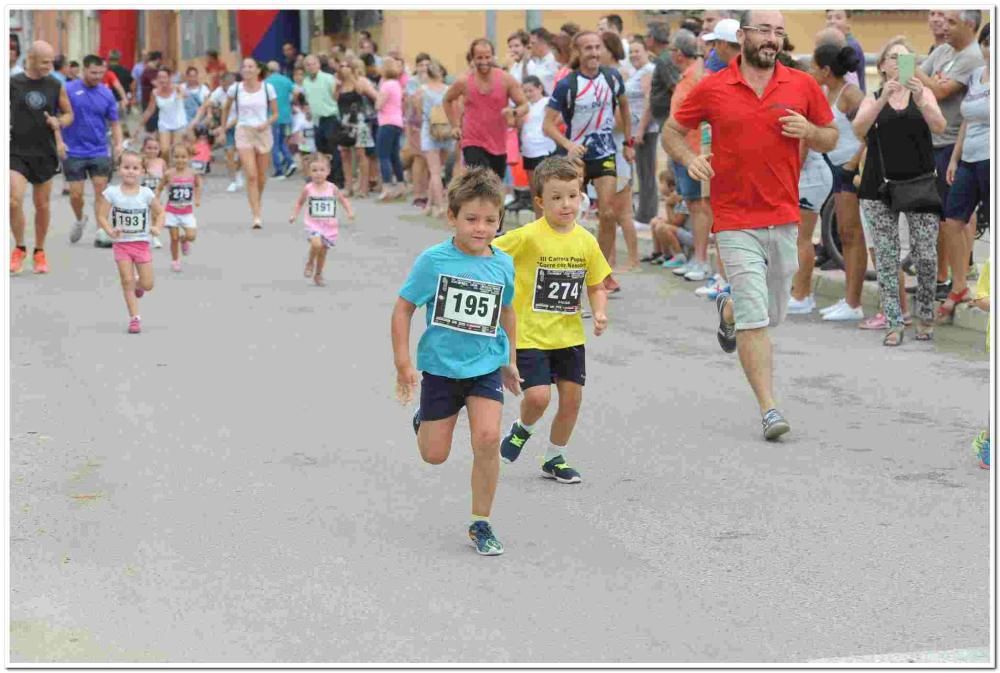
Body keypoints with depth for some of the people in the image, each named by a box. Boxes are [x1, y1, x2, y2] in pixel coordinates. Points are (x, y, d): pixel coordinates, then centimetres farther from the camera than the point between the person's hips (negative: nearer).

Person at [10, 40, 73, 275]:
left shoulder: (56, 86, 2)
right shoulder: (13, 83, -3)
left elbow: (68, 114, 11)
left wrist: (59, 122, -8)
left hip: (45, 152, 2)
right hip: (17, 152, -2)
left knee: (42, 205, 9)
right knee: (14, 201, -15)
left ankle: (39, 252, 26)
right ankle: (19, 248, 6)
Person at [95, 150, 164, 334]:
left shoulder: (146, 193, -5)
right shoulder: (112, 193, -8)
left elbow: (160, 212, 5)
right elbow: (101, 216, -6)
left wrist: (157, 227, -13)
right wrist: (110, 231, -24)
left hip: (142, 243, 1)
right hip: (121, 243, -1)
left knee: (147, 284, 3)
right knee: (127, 281, -5)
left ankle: (137, 284, 40)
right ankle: (134, 318, 4)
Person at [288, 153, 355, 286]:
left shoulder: (332, 188, -2)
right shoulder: (308, 189, -5)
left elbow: (343, 200, 11)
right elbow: (299, 203, 9)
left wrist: (350, 211, -4)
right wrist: (294, 215, -3)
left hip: (329, 225, 2)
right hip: (313, 224, -2)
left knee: (323, 250, 10)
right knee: (316, 244, -27)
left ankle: (318, 274, 32)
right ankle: (310, 263, 3)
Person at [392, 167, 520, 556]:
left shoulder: (503, 264, -2)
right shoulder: (434, 260, -12)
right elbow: (403, 307, -5)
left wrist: (511, 361, 20)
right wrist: (403, 363, -8)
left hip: (486, 366, 1)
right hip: (440, 366, -1)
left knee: (487, 439, -18)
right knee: (435, 456, 7)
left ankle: (481, 523, -2)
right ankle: (424, 419, 45)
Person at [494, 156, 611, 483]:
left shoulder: (586, 241, 0)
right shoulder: (527, 236, -14)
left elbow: (596, 286, 9)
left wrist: (599, 314, -8)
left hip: (570, 335, 5)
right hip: (530, 334, -5)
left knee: (572, 397, 4)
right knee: (538, 395, -16)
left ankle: (555, 459, 25)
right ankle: (523, 429, 20)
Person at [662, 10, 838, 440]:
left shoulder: (803, 86, 3)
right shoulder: (712, 89, -2)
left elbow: (830, 139, 13)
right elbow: (672, 131, 9)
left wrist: (808, 131, -9)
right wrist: (689, 158, -11)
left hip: (784, 219, 3)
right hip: (735, 222, -3)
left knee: (773, 313, 16)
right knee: (754, 319, -10)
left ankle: (727, 308, 50)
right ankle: (768, 410, -5)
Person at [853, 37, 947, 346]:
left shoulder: (923, 93, 7)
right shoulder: (872, 99, 6)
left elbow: (939, 127, -10)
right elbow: (859, 129, -13)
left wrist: (920, 100, -27)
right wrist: (883, 99, -26)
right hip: (881, 187, 0)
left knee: (926, 256, -3)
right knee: (886, 258, -1)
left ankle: (926, 317, 16)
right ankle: (894, 324, 5)